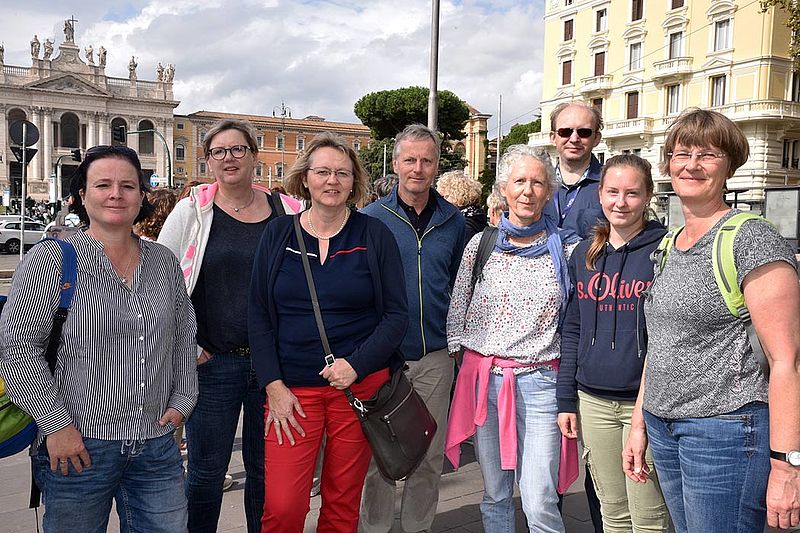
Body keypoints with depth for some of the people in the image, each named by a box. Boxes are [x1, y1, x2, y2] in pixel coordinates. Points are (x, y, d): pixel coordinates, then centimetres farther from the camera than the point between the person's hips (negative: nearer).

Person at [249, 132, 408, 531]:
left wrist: (356, 365, -13)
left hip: (360, 384, 0)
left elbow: (396, 314, 0)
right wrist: (274, 386, -4)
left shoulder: (374, 235, 1)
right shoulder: (278, 234, 4)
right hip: (293, 389, 1)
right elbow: (259, 316, 4)